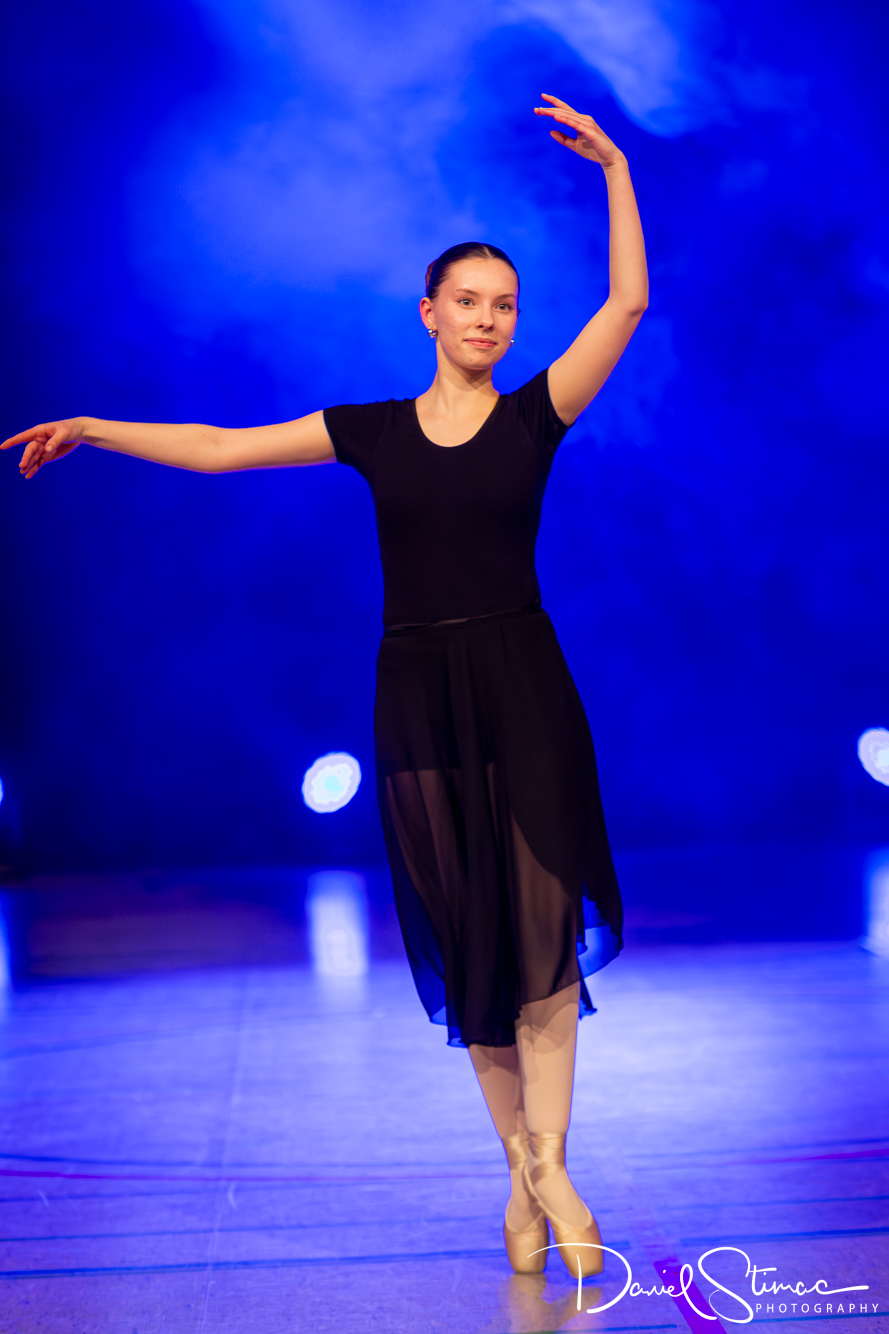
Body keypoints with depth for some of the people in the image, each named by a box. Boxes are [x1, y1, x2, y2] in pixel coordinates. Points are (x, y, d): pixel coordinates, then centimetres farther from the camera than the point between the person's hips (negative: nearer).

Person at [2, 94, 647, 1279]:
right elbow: (217, 449, 10)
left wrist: (614, 169, -3)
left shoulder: (536, 413, 3)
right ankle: (522, 1170, 15)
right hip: (418, 696, 2)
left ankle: (548, 1168, -5)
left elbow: (628, 303, -5)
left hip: (523, 689, -1)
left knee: (540, 925, -9)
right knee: (465, 940, 4)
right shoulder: (373, 430, 7)